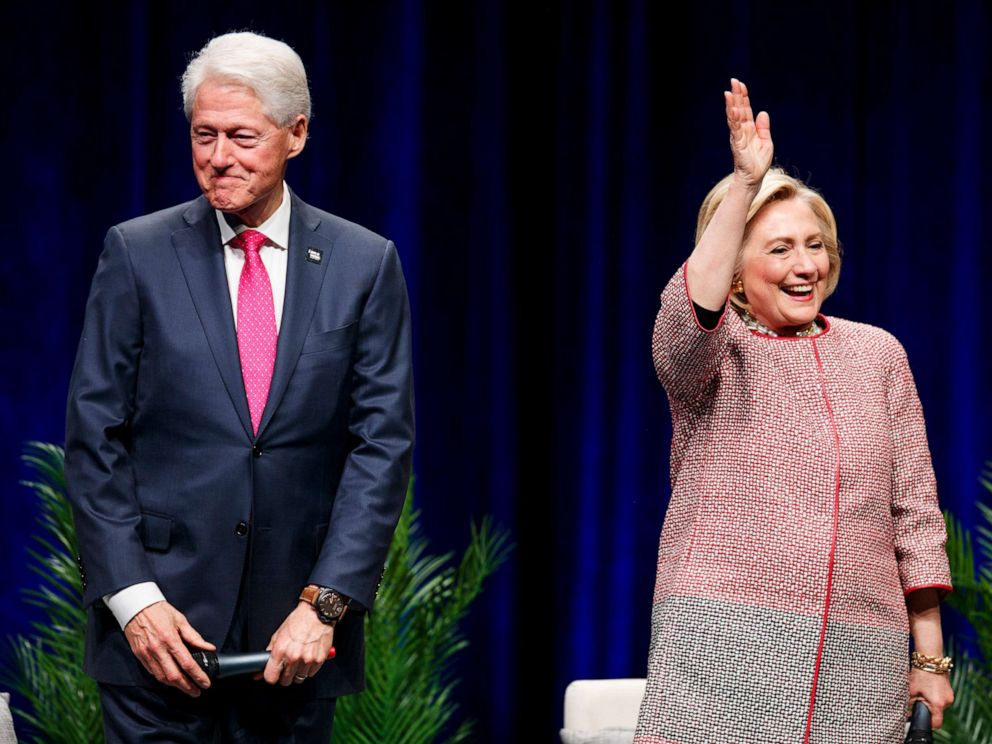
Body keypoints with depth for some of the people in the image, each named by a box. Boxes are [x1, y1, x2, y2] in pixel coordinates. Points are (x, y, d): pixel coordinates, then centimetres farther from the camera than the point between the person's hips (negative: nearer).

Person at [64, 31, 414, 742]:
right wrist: (133, 598, -9)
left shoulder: (364, 264, 4)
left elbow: (383, 443, 0)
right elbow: (94, 436, 0)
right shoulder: (137, 254, 2)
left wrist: (325, 603, -9)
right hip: (160, 628, -1)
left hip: (298, 635, 1)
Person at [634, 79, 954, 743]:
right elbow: (691, 311, -21)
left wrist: (929, 656, 10)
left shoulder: (877, 353, 15)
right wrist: (746, 182, -27)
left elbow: (914, 508, 15)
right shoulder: (708, 356, 6)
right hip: (724, 646, -3)